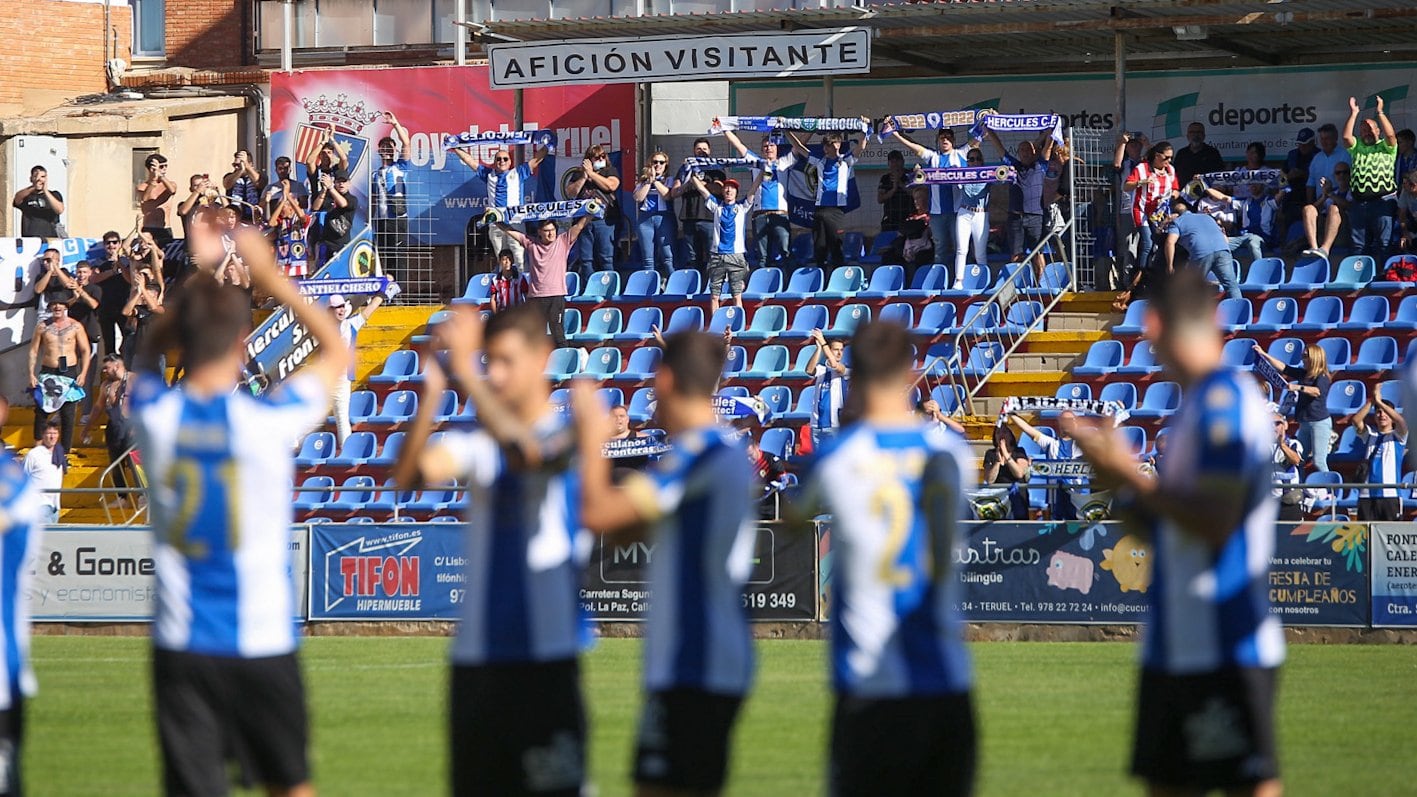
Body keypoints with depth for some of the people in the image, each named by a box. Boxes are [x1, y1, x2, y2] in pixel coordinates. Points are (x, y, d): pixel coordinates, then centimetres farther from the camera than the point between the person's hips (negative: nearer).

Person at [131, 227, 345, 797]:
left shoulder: (156, 415, -6)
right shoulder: (268, 419, -13)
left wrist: (194, 276, 22)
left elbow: (148, 352, 20)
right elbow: (336, 352, 7)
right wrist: (271, 277, 11)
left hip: (181, 648, 2)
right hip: (261, 643, -2)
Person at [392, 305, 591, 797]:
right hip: (477, 658, 5)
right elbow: (408, 476, -10)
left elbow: (524, 451, -26)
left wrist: (465, 372, -27)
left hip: (548, 661, -5)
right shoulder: (474, 445, 8)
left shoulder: (567, 433, -4)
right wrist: (430, 392, -23)